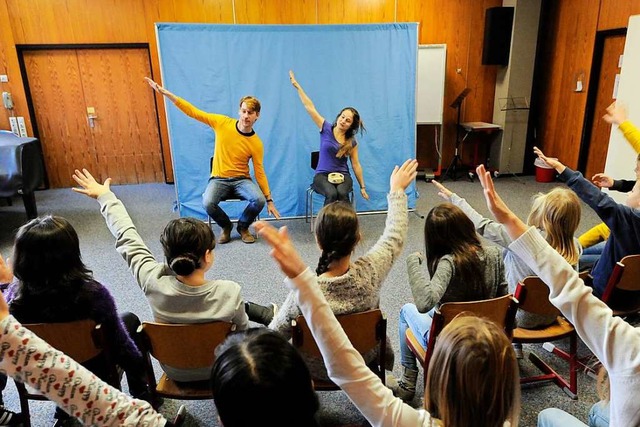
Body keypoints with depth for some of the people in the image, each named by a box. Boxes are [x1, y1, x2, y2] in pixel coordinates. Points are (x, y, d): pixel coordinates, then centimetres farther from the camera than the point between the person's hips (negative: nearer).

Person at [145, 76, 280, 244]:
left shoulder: (256, 143, -7)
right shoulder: (223, 123, -6)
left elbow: (260, 173, -4)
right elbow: (193, 112, -6)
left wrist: (269, 200, -8)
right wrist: (165, 93, -12)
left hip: (241, 180, 0)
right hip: (218, 179, 0)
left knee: (259, 200, -29)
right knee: (208, 203, -31)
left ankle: (243, 226, 4)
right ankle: (226, 226, 4)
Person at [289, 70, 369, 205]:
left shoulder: (352, 142, 3)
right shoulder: (326, 129, -1)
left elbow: (356, 165, 6)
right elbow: (309, 107, -4)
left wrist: (362, 187, 7)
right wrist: (297, 86, -8)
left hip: (342, 175, 1)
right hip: (322, 175, -1)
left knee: (342, 193, -33)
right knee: (331, 194, -34)